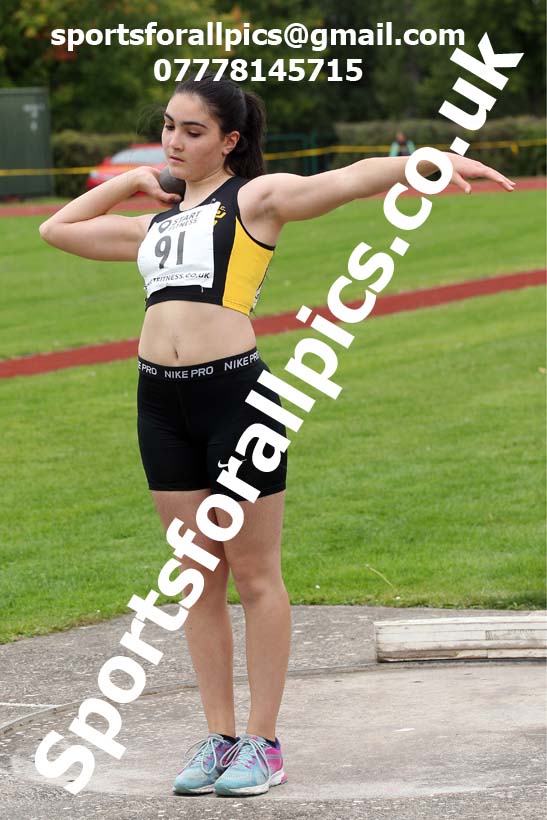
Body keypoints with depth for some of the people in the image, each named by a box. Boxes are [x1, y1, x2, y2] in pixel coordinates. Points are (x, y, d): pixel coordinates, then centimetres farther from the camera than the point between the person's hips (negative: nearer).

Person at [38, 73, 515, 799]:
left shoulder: (255, 198, 2)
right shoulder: (154, 224, 20)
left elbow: (350, 180, -12)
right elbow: (57, 229, 32)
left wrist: (433, 163, -26)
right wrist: (131, 180, 24)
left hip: (235, 391, -6)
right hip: (161, 400, 6)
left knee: (254, 575, 1)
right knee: (198, 578, 9)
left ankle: (263, 744, 7)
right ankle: (220, 737, 16)